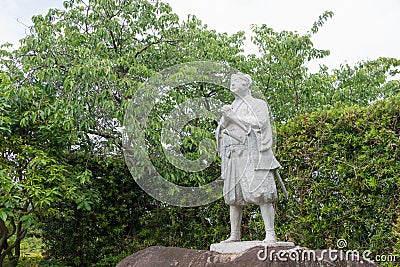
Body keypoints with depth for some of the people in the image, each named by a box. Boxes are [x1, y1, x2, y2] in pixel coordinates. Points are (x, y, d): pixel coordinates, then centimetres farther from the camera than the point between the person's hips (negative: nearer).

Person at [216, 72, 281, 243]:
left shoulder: (258, 104, 8)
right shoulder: (231, 108, 25)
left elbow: (259, 123, -10)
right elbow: (220, 132, 20)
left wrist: (234, 117, -9)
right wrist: (224, 120, -1)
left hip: (253, 154, -6)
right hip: (233, 156, 6)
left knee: (261, 193, -13)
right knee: (233, 196, 3)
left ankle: (270, 234, -13)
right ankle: (234, 235, 9)